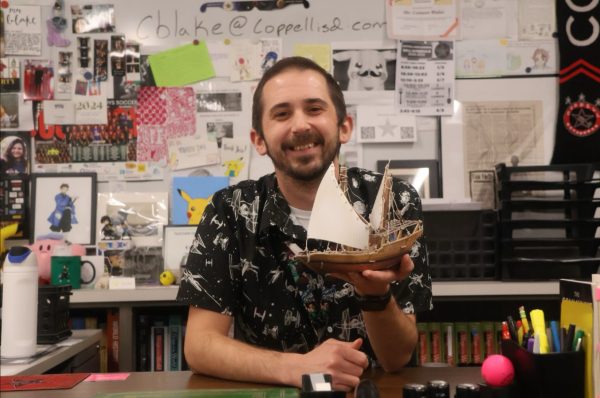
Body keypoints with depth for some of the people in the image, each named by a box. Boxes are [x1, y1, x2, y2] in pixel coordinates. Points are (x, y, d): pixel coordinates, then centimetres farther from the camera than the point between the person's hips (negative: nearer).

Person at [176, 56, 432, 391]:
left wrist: (376, 295, -27)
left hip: (375, 390, 0)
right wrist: (298, 368, -24)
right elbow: (200, 344, -10)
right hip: (267, 391, 1)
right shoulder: (232, 211, -5)